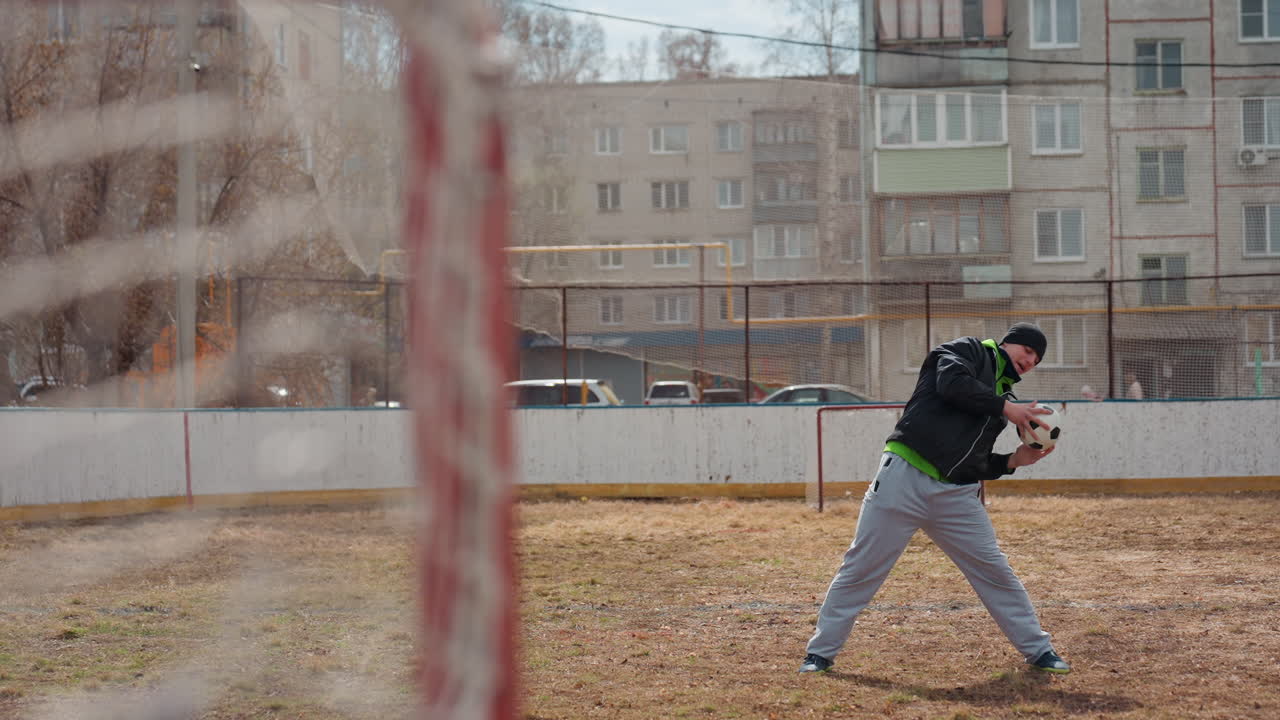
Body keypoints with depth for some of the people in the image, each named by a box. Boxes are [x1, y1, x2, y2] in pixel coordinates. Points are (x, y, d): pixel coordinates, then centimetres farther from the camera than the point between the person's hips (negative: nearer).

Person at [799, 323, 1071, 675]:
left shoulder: (1001, 392, 22)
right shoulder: (970, 350, 5)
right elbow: (952, 383, -18)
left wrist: (1015, 460, 5)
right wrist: (1005, 408, -12)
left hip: (957, 497, 7)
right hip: (905, 479, -7)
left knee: (995, 571, 4)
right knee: (860, 569, -2)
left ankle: (1038, 650, 16)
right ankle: (820, 653, 7)